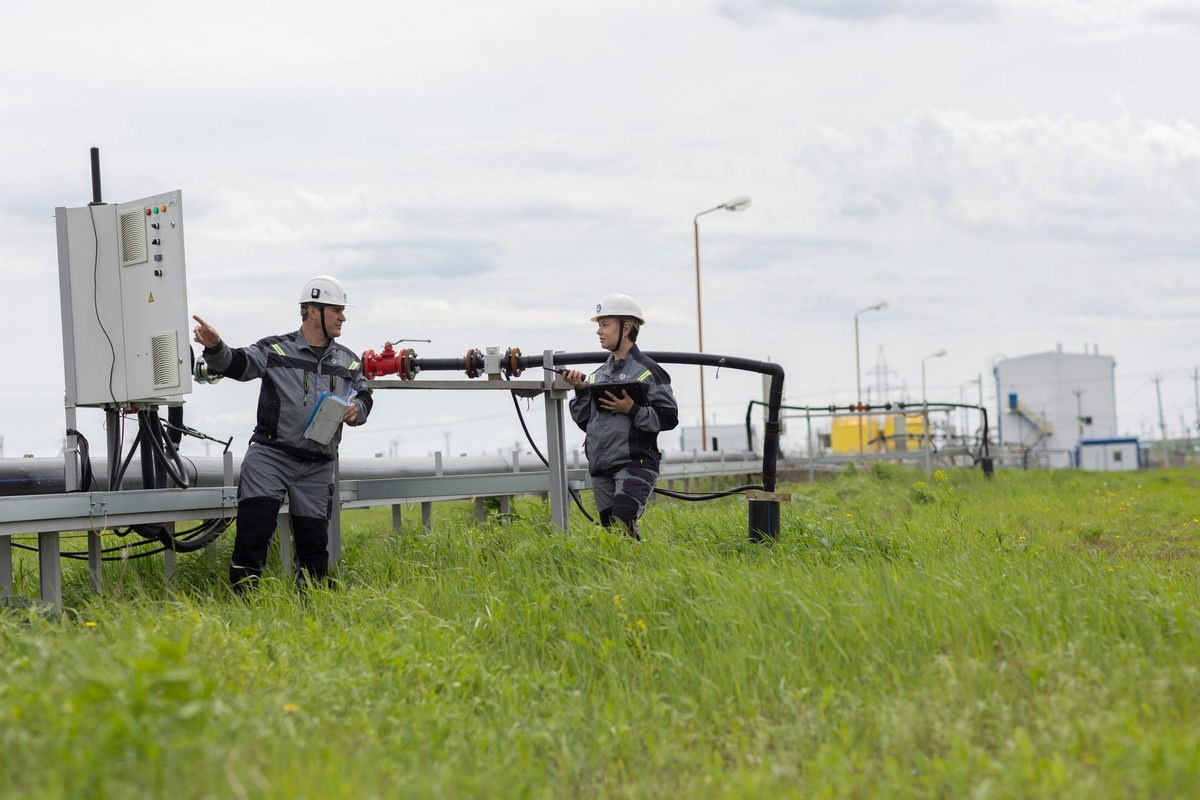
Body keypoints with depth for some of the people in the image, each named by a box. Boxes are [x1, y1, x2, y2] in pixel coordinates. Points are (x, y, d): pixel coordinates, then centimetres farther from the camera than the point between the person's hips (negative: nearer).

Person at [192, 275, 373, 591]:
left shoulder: (348, 361, 15)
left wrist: (355, 409, -3)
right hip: (270, 455, -4)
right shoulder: (275, 349, 2)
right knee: (255, 519, -18)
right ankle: (244, 594, -12)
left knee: (313, 536, 8)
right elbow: (235, 364, -8)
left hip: (318, 466, 4)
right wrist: (215, 348, -30)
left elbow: (364, 397, 21)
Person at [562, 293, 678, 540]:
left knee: (623, 523, -22)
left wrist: (633, 410, -18)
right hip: (601, 469, 7)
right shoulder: (599, 375, 17)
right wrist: (581, 391, 5)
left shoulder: (647, 371, -4)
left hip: (635, 465, -7)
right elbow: (584, 422, 19)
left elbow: (669, 418, -9)